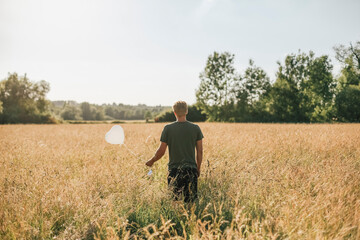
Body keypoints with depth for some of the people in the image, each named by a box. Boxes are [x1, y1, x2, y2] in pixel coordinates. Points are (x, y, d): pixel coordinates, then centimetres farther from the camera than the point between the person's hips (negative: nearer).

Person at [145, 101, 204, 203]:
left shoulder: (168, 128, -5)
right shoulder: (195, 128, 0)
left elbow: (161, 151, -3)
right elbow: (199, 151, 3)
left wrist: (151, 161, 15)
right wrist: (198, 168, 15)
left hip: (174, 169, -1)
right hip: (191, 169, 1)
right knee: (191, 201, 6)